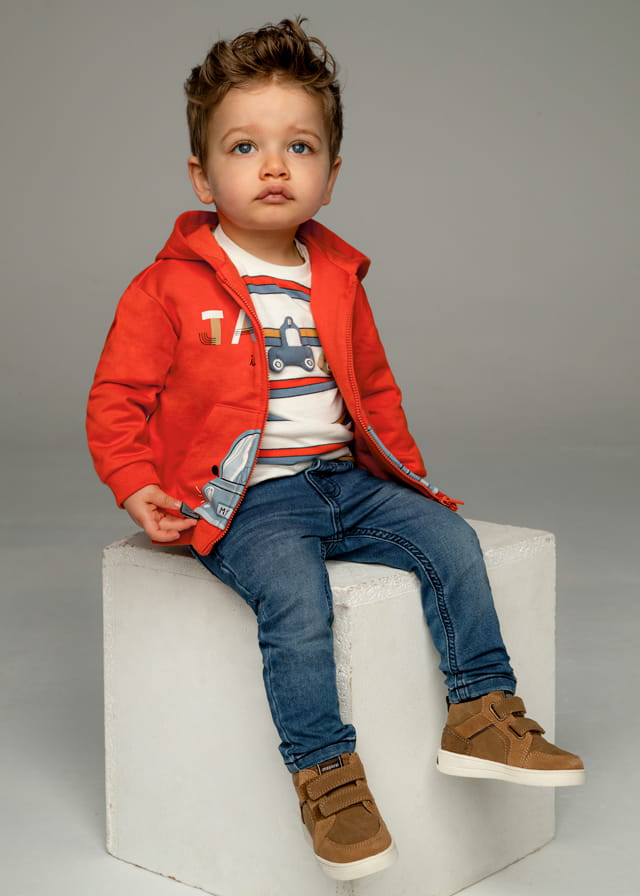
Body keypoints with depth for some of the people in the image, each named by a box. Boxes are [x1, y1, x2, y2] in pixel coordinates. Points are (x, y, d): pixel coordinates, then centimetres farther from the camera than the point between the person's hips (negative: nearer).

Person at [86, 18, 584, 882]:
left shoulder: (337, 283, 12)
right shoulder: (168, 289, -5)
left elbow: (374, 389, 24)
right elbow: (117, 399, -1)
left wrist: (408, 474, 17)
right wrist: (137, 488, -14)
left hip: (344, 480, 6)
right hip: (243, 500, -6)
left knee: (451, 539, -9)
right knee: (296, 596, -30)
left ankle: (482, 713, -1)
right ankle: (324, 771, -20)